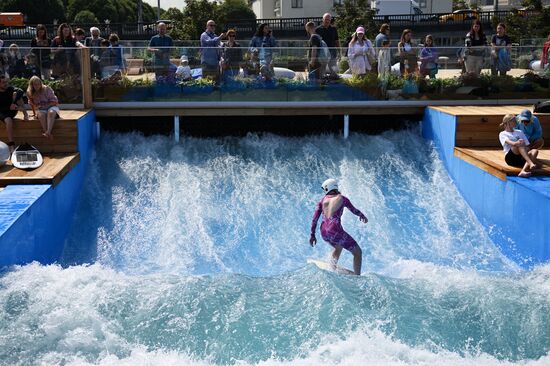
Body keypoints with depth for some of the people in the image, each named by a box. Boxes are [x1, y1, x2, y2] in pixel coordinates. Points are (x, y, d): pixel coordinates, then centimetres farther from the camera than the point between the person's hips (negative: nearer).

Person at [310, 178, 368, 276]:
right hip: (335, 231, -5)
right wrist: (363, 216, 39)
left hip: (324, 232, 5)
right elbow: (354, 210, 20)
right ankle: (357, 276, -2)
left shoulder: (323, 200, 14)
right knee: (358, 252, 7)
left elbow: (315, 218, 9)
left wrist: (312, 235, 14)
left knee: (338, 247, 36)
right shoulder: (341, 198, 7)